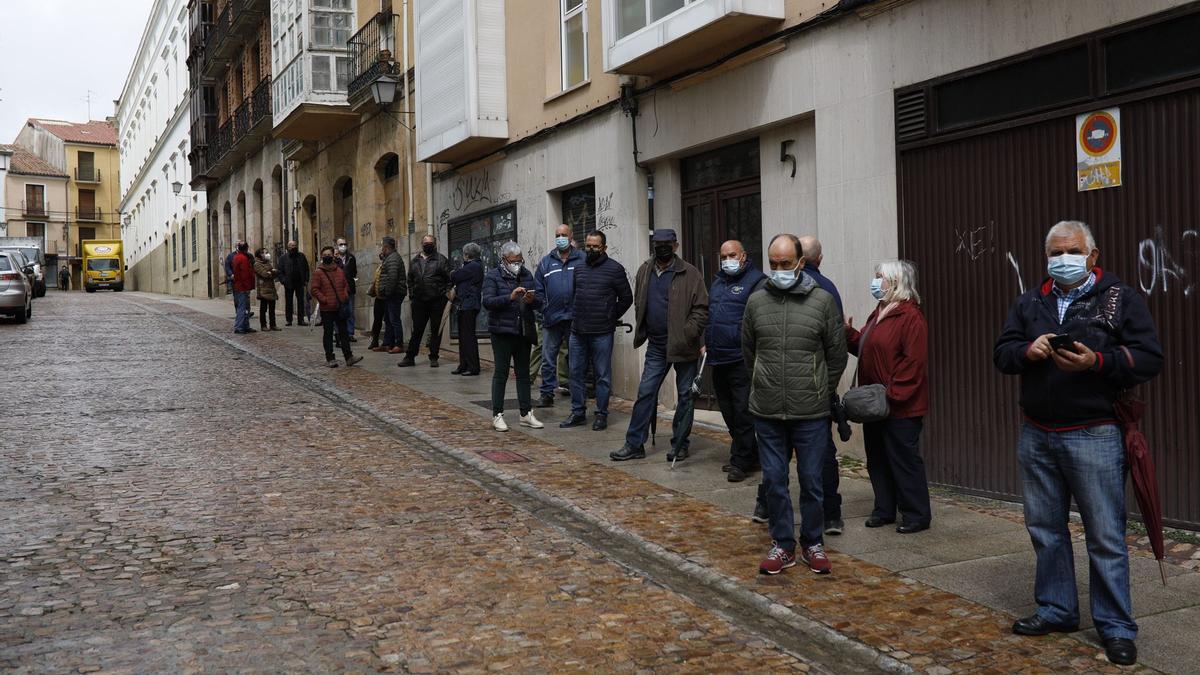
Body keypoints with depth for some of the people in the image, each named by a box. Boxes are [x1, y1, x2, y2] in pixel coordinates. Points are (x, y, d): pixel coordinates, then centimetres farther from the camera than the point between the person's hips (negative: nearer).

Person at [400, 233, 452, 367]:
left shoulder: (441, 260, 1)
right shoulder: (415, 260, 13)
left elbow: (449, 280, -1)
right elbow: (410, 280, 18)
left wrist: (446, 295, -9)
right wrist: (412, 296, 10)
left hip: (437, 301, -3)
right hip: (419, 301, 3)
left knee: (436, 330, 3)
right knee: (417, 330, 6)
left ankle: (433, 358, 12)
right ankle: (410, 357, 11)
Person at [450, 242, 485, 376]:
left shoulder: (473, 266, -15)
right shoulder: (474, 266, 17)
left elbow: (454, 277, -13)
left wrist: (458, 270, 7)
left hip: (469, 306, -10)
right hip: (465, 306, 10)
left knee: (469, 336, -5)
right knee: (463, 336, 13)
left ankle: (473, 367, -1)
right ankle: (464, 365, 19)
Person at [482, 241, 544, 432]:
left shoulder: (527, 275, 11)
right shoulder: (493, 277, -4)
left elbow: (540, 302, 9)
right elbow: (487, 302, -17)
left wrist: (532, 300, -14)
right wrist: (510, 297, -27)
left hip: (524, 332, 5)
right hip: (502, 332, -5)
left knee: (523, 373, 10)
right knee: (501, 373, -1)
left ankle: (526, 414, 17)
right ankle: (497, 415, 5)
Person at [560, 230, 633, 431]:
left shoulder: (615, 269, -3)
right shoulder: (578, 267, 12)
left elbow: (626, 298, 2)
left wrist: (611, 317, 3)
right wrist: (574, 318, 13)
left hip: (602, 333, -5)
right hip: (577, 331, 5)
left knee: (603, 375, 2)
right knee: (576, 374, 9)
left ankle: (601, 414, 10)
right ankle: (578, 413, 19)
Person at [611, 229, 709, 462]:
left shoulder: (689, 273, -8)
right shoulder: (644, 271, 7)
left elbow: (701, 308, -10)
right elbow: (640, 304, 18)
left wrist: (688, 334, -18)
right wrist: (642, 332, 9)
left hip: (683, 346, -4)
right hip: (657, 345, 4)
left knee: (685, 395, 6)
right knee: (645, 393, 4)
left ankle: (679, 444, 18)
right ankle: (634, 444, 9)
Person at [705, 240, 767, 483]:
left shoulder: (756, 281, -7)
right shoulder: (717, 282, 19)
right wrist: (707, 342, 19)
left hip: (742, 360, -8)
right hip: (719, 360, 9)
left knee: (742, 411, -5)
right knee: (728, 411, 13)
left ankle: (740, 461, 3)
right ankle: (750, 456, 25)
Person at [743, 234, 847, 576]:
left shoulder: (823, 300, -4)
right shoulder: (756, 302, 3)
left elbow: (837, 355, 5)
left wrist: (821, 392, 9)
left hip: (811, 413, -2)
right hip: (767, 412, 2)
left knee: (811, 481, 8)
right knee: (774, 480, 8)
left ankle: (813, 544, 24)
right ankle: (783, 545, 21)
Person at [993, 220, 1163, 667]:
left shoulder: (1121, 299, 0)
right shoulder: (1030, 303, 13)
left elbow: (1150, 358, -6)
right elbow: (1001, 354, 9)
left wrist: (1097, 361, -21)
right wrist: (1027, 350, -13)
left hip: (1093, 437, -4)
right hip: (1036, 437, 5)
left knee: (1105, 535, -1)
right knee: (1045, 528, 12)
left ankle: (1115, 627, 10)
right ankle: (1056, 610, 26)